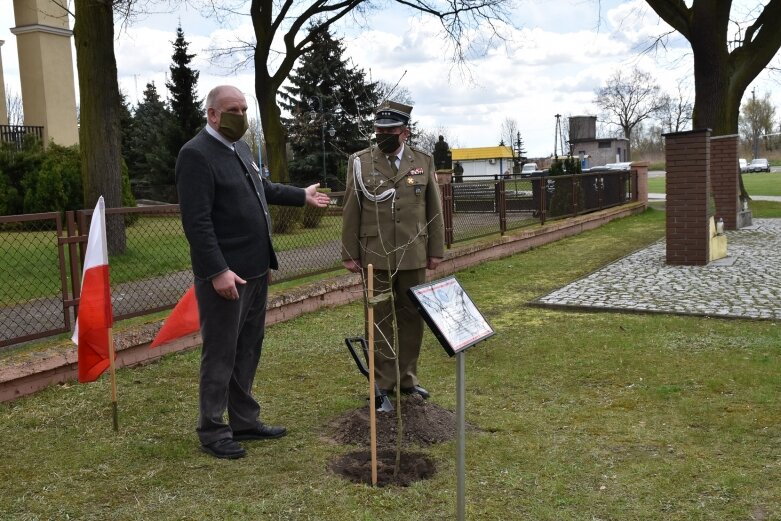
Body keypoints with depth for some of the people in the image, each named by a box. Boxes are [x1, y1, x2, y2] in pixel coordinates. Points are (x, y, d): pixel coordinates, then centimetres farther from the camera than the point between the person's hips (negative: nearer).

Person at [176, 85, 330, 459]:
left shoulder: (240, 147, 13)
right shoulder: (196, 154, -15)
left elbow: (262, 188, 30)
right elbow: (196, 221, -21)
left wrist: (302, 196, 38)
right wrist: (218, 271, -25)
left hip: (256, 269, 9)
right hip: (225, 273, -9)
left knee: (247, 351, 16)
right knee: (220, 355, 1)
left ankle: (245, 421, 28)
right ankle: (212, 432, 15)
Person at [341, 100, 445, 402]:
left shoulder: (423, 162, 6)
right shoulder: (360, 162, 0)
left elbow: (434, 210, 8)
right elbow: (351, 212, 1)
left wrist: (436, 250, 5)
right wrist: (349, 254, -1)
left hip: (413, 256, 2)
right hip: (375, 257, -2)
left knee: (412, 317, 8)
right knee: (380, 318, 4)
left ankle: (407, 378, 22)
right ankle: (383, 382, 14)